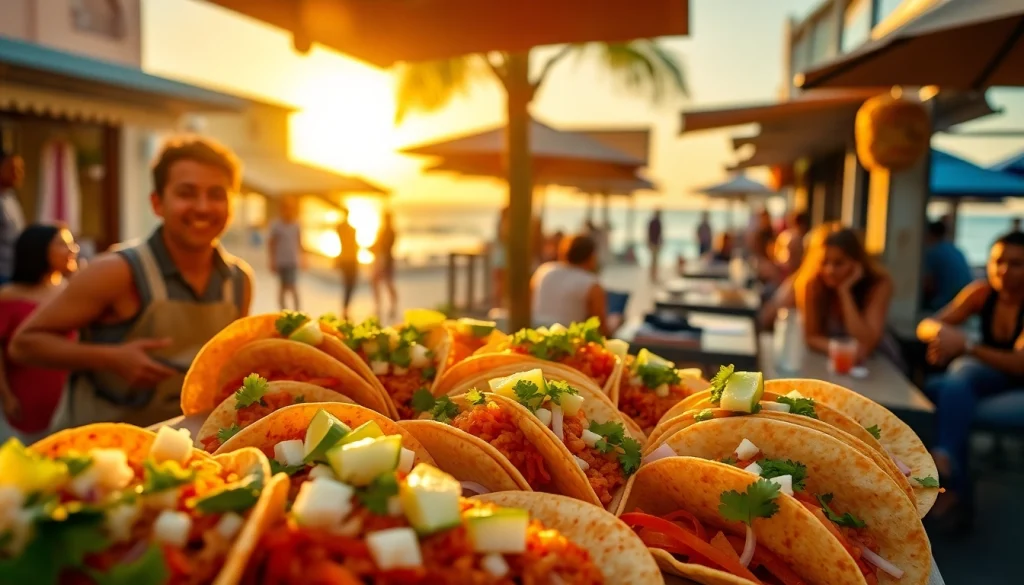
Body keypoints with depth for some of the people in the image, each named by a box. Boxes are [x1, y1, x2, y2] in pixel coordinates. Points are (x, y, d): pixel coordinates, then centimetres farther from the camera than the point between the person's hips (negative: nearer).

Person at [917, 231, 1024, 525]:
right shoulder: (982, 292, -1)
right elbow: (925, 325, -4)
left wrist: (966, 345, -36)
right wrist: (941, 331, -28)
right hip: (986, 375, 4)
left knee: (962, 371, -36)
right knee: (936, 388, -31)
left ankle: (944, 458, -51)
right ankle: (957, 489, -33)